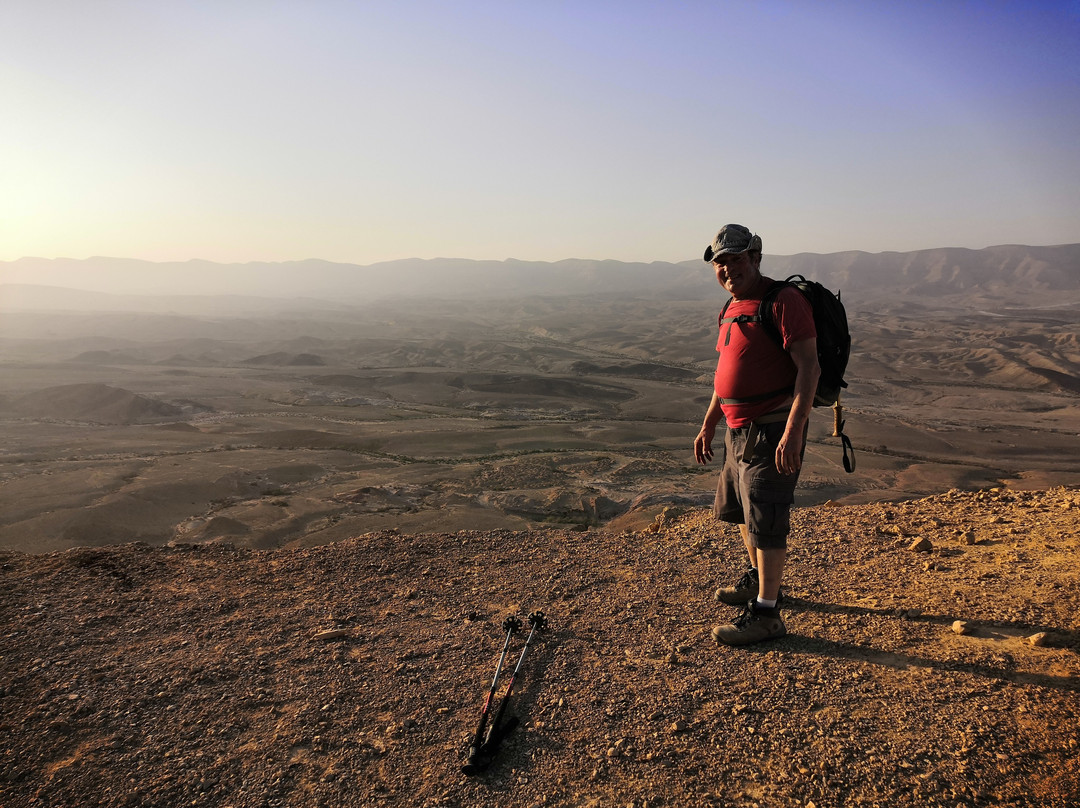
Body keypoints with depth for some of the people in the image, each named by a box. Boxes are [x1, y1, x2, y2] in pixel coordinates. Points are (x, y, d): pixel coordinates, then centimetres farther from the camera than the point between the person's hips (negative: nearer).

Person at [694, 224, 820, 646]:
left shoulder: (783, 301, -16)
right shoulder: (733, 308, 12)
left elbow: (809, 367, -23)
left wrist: (794, 431, -30)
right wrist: (708, 425, 21)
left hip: (774, 432, -10)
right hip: (740, 430, 10)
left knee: (765, 521, -4)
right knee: (738, 509, 22)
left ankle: (766, 613, 8)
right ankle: (757, 580, 43)